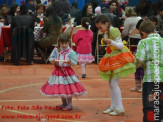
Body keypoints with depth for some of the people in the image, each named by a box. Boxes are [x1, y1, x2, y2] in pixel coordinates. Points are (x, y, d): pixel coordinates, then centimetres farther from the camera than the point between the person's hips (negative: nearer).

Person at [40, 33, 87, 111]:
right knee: (60, 88, 11)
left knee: (68, 89, -3)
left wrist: (71, 62, -26)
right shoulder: (56, 50, 3)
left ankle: (69, 104, 11)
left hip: (67, 71, -4)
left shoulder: (71, 52, -7)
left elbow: (75, 62, -6)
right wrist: (53, 60, -15)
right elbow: (51, 58, 7)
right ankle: (64, 103, 27)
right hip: (58, 71, 4)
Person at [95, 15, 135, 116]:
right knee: (111, 83, 12)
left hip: (118, 58, -10)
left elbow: (121, 46, -21)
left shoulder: (114, 31, -16)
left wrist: (111, 42, -34)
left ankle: (120, 108, -10)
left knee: (114, 83, -12)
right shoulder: (106, 32, 11)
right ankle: (113, 107, 20)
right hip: (111, 60, 10)